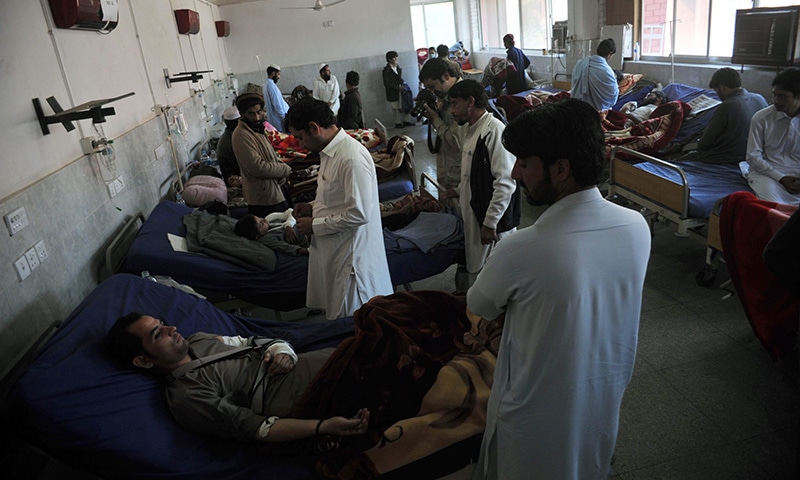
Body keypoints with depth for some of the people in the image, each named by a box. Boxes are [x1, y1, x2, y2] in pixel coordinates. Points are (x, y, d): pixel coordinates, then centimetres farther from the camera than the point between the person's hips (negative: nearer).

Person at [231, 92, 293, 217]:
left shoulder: (257, 129, 12)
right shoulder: (242, 135, -20)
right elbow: (257, 167, -27)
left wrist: (281, 174, -2)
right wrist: (286, 170, -13)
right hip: (264, 199, -10)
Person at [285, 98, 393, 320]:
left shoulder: (352, 158, -23)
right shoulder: (329, 151, 9)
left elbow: (359, 213, -25)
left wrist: (315, 225, -16)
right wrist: (313, 207, 6)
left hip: (352, 254, -10)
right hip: (333, 251, 10)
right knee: (337, 315, 20)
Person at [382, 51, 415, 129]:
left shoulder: (398, 67, 8)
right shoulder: (386, 70, -11)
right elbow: (387, 84, -14)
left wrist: (403, 84, 0)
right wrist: (397, 87, -18)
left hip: (400, 90, 6)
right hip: (392, 93, -6)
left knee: (403, 106, 7)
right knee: (395, 108, 2)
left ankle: (404, 121, 19)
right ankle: (398, 123, 13)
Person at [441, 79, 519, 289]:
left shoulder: (494, 131, -18)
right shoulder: (471, 130, 14)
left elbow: (505, 182, -23)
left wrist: (490, 223, -22)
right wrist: (459, 190, 15)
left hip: (492, 224, -9)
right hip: (472, 217, 9)